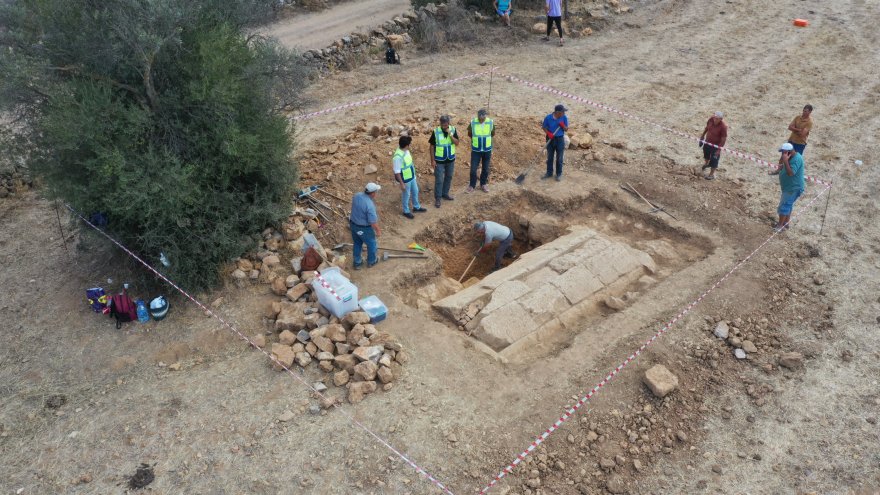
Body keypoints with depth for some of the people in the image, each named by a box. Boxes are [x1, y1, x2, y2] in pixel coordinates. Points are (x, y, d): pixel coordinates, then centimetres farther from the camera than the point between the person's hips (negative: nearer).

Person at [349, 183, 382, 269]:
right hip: (364, 229, -7)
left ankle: (357, 263, 41)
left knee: (357, 244, 26)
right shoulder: (370, 205, -33)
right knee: (371, 244, 21)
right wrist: (378, 230, -10)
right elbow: (373, 221, -26)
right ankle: (371, 261, 43)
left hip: (353, 224, 7)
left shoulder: (357, 196, -10)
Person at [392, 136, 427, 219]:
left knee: (415, 192, 24)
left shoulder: (406, 151, -5)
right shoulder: (398, 156, -32)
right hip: (405, 179, -8)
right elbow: (397, 172, -26)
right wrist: (402, 184, -22)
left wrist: (414, 175, 20)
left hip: (412, 176, 8)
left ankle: (416, 207, 46)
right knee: (406, 195, 12)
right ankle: (406, 211, 33)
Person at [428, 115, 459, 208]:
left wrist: (450, 135, -27)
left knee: (448, 177, 17)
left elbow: (457, 143, -11)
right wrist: (432, 160, -11)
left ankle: (445, 194, 35)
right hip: (439, 160, -4)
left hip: (450, 159, 4)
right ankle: (437, 198, 11)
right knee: (439, 180, 0)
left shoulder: (453, 130, -8)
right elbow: (432, 146, -9)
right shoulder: (435, 132, -16)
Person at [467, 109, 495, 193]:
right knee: (473, 169, 0)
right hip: (476, 150, -1)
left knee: (485, 169, 12)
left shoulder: (490, 123, -11)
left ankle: (483, 184, 30)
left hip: (487, 150, 1)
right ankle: (472, 185, 19)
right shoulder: (473, 123, -14)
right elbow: (469, 134, 6)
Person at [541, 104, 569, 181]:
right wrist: (548, 133, -17)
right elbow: (544, 127, 0)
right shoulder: (548, 117, -13)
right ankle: (549, 173, 28)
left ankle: (559, 174, 20)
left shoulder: (564, 118, -9)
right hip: (550, 139, 0)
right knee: (549, 157, 12)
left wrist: (563, 126, -23)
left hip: (560, 139, 0)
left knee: (559, 158, 6)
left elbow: (566, 129, -1)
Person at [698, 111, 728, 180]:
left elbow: (724, 139, -25)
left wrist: (719, 149, -22)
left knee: (714, 160, 12)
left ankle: (711, 175, 34)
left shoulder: (723, 126, -34)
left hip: (715, 145, -6)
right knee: (706, 154, 33)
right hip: (707, 142, 6)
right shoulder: (711, 119, -19)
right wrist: (702, 135, 11)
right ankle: (706, 163, 65)